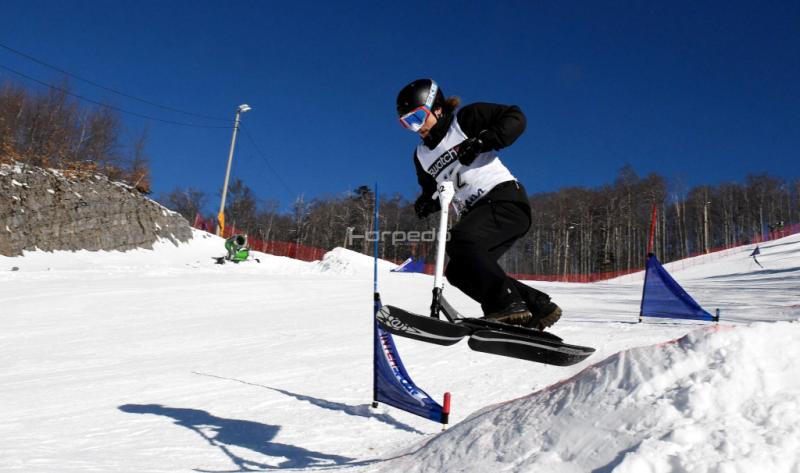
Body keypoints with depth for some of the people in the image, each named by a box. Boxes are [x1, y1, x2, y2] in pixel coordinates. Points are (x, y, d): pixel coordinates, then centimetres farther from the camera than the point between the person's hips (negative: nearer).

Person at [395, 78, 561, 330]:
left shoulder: (466, 119, -1)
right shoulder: (421, 154, 18)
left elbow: (515, 118, -7)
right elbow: (432, 190, 27)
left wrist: (482, 141, -20)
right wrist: (427, 202, 4)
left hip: (504, 198, -8)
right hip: (475, 214, 8)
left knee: (460, 240, -28)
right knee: (459, 272, -1)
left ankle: (507, 303, -29)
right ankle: (538, 307, 3)